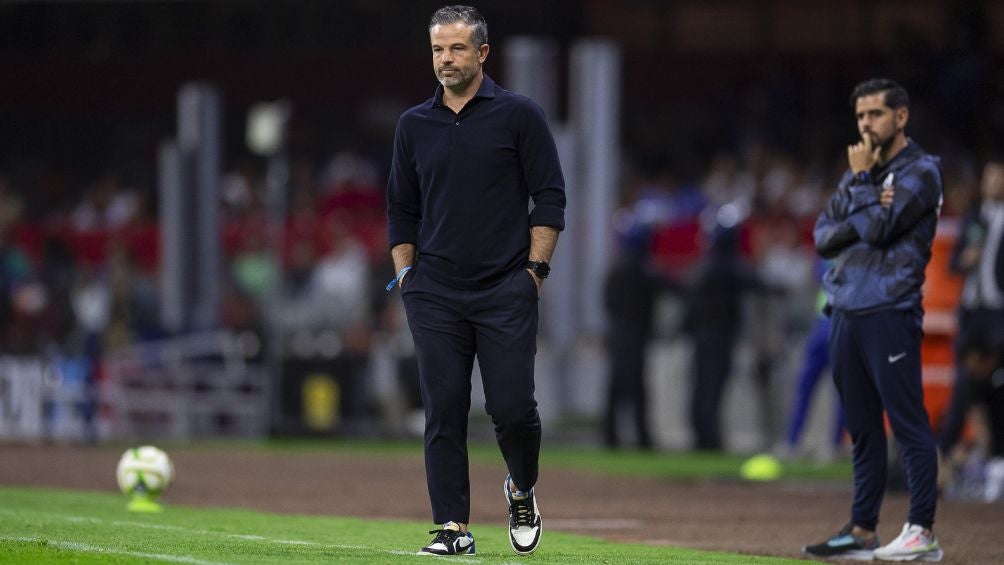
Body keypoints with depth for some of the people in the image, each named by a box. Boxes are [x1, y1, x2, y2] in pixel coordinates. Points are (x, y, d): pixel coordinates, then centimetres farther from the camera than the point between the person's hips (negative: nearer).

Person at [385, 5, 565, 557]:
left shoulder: (518, 114, 1)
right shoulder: (415, 125, 11)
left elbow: (549, 197, 0)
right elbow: (402, 210, 18)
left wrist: (534, 270, -6)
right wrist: (406, 275, 7)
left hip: (505, 290, -3)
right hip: (435, 295, 3)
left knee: (512, 407, -7)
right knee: (443, 411, -2)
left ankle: (521, 490, 22)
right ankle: (453, 527, 2)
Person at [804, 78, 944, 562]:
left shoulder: (920, 172, -3)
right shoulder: (858, 174, 20)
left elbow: (878, 227, -14)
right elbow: (823, 237, 11)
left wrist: (862, 180, -1)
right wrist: (864, 216, -6)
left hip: (890, 311, -8)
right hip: (845, 312, 8)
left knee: (908, 423, -9)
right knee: (862, 429, 10)